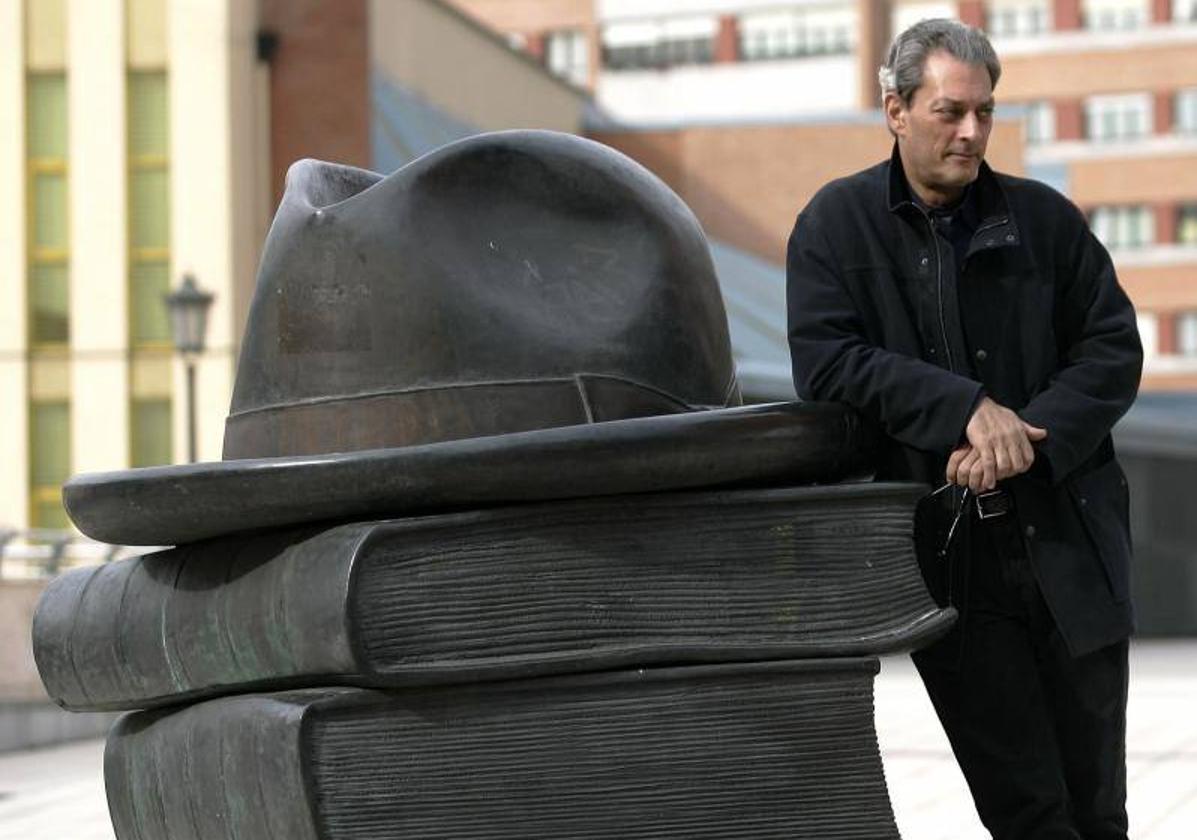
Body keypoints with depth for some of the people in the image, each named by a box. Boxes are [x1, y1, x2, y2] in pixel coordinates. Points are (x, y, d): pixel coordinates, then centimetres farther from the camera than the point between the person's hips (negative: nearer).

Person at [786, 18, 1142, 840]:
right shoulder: (837, 224, 1)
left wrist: (1029, 440, -14)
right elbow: (824, 363, -11)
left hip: (1068, 538, 2)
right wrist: (967, 408, -20)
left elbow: (1115, 348, 3)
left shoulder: (1044, 217, 6)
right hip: (945, 550, -2)